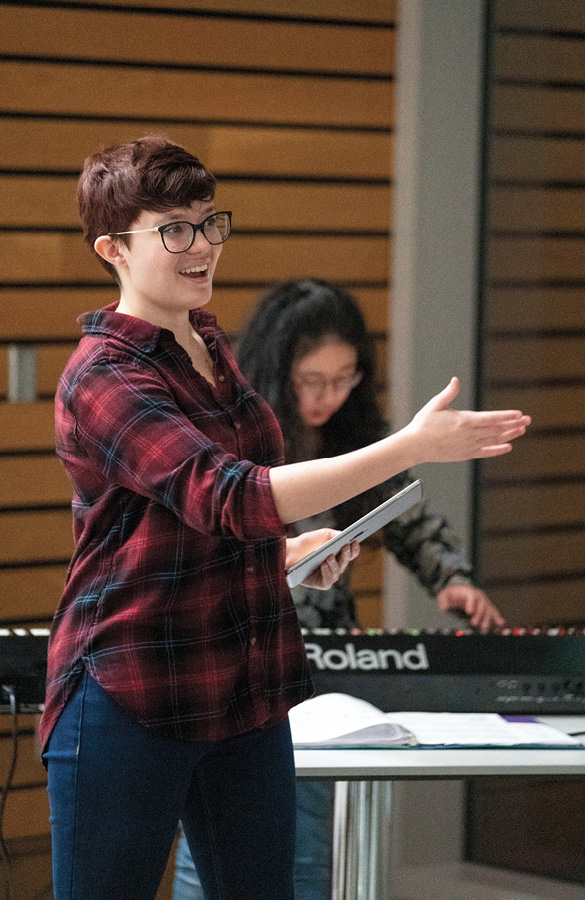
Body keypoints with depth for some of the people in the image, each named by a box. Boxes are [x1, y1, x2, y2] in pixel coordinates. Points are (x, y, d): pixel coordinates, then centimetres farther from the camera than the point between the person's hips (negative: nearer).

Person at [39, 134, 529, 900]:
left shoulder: (207, 346, 11)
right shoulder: (103, 378, -17)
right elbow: (227, 497, -30)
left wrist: (288, 550, 7)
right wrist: (411, 448, -33)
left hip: (246, 693, 8)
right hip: (129, 701, -8)